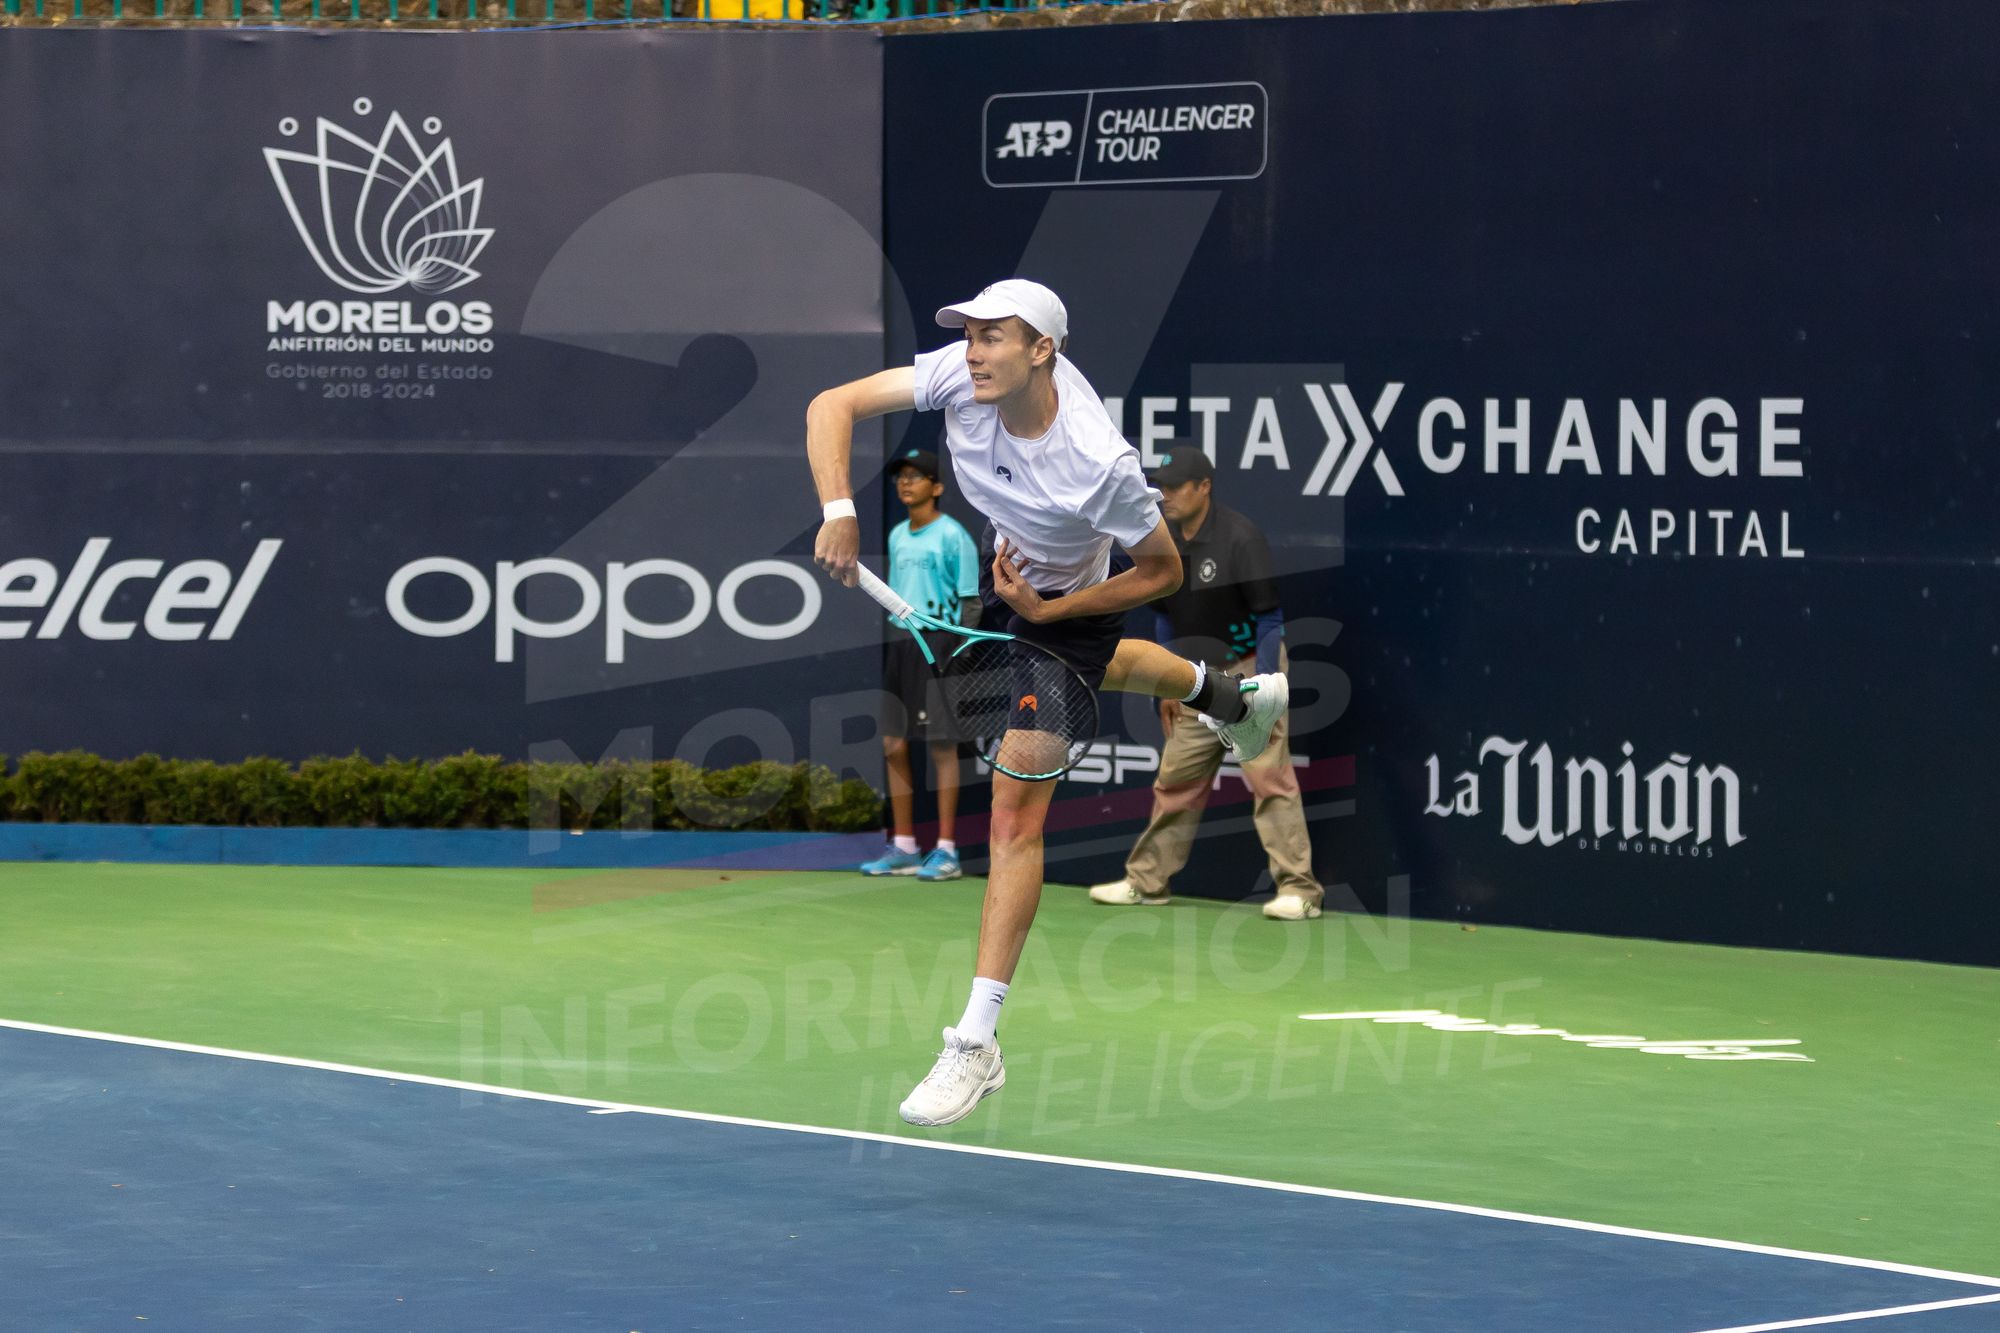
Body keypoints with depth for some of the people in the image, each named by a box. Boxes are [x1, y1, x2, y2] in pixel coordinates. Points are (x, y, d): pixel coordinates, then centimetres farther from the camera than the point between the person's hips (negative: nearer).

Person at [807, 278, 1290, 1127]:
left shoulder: (1101, 464, -38)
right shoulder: (965, 375, -28)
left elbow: (1163, 573, -22)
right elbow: (832, 406, -24)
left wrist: (1045, 610, -27)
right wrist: (839, 513, -38)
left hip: (1068, 605, -7)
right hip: (1004, 560, 7)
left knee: (1015, 819, -12)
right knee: (1097, 668, 40)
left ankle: (977, 1043, -9)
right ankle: (1230, 699, 71)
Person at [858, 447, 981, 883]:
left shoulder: (952, 536, -6)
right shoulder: (896, 536, 16)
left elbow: (970, 601, -8)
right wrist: (885, 647, 16)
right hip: (898, 646, 7)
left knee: (942, 747, -5)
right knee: (893, 746, 7)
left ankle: (946, 850, -2)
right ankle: (903, 847, 14)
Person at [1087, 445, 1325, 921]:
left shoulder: (1240, 539, -18)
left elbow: (1270, 617, -17)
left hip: (1249, 669, -7)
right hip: (1199, 680, 7)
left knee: (1270, 777, -12)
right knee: (1176, 781, 11)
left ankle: (1299, 889, -12)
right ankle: (1147, 879, 20)